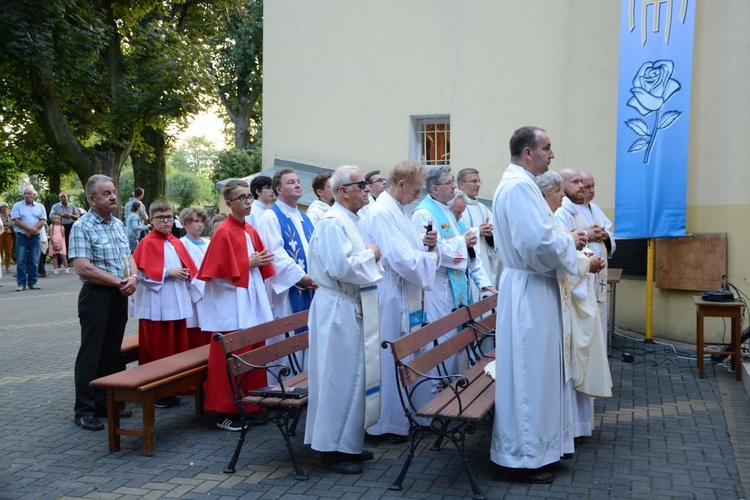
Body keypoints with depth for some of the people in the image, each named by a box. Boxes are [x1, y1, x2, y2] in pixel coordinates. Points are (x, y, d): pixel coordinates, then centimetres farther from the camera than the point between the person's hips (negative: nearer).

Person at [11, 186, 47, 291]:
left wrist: (33, 230, -13)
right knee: (21, 261, -3)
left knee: (34, 261, 2)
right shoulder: (17, 206, 4)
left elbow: (43, 221, 2)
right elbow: (15, 220, -6)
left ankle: (32, 283, 7)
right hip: (21, 237, -1)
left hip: (36, 237, 2)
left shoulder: (40, 207, 10)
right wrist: (28, 228, -16)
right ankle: (21, 283, 0)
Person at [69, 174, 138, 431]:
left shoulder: (118, 224, 11)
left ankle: (104, 402, 23)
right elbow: (83, 268, -20)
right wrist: (119, 282, -15)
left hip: (120, 295, 7)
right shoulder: (82, 227, -12)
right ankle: (84, 410, 9)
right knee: (91, 354, 0)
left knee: (111, 352, 13)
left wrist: (133, 277, -5)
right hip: (97, 296, -7)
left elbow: (128, 257, 17)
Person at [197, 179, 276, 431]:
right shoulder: (224, 232, -12)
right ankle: (225, 412, 10)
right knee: (229, 360, -1)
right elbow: (219, 273, -16)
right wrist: (248, 264, -13)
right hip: (231, 307, -8)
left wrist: (261, 262, 3)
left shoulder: (250, 230, 11)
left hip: (252, 303, 8)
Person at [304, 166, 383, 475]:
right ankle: (332, 449, 8)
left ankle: (348, 443, 24)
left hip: (350, 307, 10)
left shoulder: (348, 221, 16)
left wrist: (368, 256, 8)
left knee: (352, 375, 14)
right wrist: (370, 255, -12)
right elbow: (341, 267, -26)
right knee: (339, 377, -3)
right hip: (337, 308, -10)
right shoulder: (333, 222, -16)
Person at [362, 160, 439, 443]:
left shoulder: (398, 210, 14)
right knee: (391, 360, -1)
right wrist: (432, 256, -9)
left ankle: (401, 416, 29)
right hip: (391, 300, -10)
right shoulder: (381, 214, -19)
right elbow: (402, 260, -24)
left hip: (407, 297, 10)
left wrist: (427, 242, 2)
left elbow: (408, 245, 23)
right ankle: (385, 425, 11)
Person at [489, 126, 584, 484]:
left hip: (529, 286, 11)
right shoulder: (519, 186, -19)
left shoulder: (517, 184, 16)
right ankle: (521, 457, 9)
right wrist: (570, 241, -11)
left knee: (534, 370, 17)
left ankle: (528, 446, 29)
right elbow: (538, 241, -29)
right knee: (529, 373, -2)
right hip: (529, 290, -11)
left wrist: (564, 241, 7)